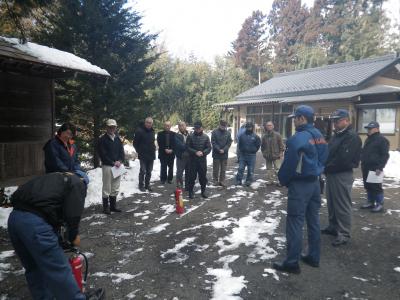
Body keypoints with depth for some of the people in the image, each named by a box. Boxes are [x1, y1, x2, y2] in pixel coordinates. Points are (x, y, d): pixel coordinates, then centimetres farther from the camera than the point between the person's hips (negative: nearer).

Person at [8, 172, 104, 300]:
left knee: (34, 268, 22)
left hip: (14, 217, 8)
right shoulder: (77, 184, 9)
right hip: (35, 222, -8)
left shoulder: (50, 178, 32)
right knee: (58, 268, 4)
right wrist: (73, 236, 13)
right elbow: (72, 214, -5)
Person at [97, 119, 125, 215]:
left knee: (115, 188, 11)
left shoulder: (118, 139, 13)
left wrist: (120, 161, -7)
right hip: (107, 166, -5)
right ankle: (105, 207, 10)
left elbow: (122, 152, 11)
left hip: (117, 166, 5)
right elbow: (102, 154, -10)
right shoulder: (103, 139, -4)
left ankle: (113, 206, 22)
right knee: (107, 188, -1)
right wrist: (113, 163, -13)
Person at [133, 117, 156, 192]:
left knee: (149, 172, 12)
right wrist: (139, 151, -6)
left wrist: (153, 149, 9)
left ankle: (147, 185, 23)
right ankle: (141, 185, 12)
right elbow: (135, 143, -6)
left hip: (151, 155, 6)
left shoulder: (152, 131, 10)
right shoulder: (140, 130, -10)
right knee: (143, 171, -1)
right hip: (143, 155, -6)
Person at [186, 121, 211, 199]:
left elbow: (209, 148, 2)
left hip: (202, 160, 2)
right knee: (192, 176, 2)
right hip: (193, 160, -1)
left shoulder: (206, 137, 4)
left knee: (203, 176, 8)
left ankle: (203, 191, 22)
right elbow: (187, 147, -4)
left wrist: (203, 152, -16)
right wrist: (195, 152, -18)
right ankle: (191, 191, 14)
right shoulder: (190, 136, -1)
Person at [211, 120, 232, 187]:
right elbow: (213, 142, -8)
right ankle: (215, 181, 16)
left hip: (224, 154, 3)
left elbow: (229, 143, 2)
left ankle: (222, 181, 16)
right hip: (216, 154, -2)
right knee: (216, 168, 5)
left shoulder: (228, 133, 4)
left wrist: (224, 150, -11)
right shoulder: (214, 132, -4)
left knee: (223, 169, 8)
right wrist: (219, 150, -15)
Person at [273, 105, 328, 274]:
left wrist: (282, 180, -2)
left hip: (300, 184, -9)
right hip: (315, 182, 9)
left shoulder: (298, 138, -18)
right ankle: (313, 257, 26)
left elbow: (290, 163, -17)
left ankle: (292, 263, 5)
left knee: (295, 223, -3)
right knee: (313, 220, 15)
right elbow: (322, 159, 15)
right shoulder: (320, 136, 10)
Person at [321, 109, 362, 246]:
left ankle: (344, 234, 8)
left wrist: (327, 168, -13)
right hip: (331, 174, 9)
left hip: (342, 176, -9)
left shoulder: (352, 137, -15)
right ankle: (333, 226, 32)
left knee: (342, 205, -1)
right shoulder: (336, 135, 15)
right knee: (332, 203, 18)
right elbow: (329, 153, 17)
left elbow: (343, 160, -23)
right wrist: (325, 167, -1)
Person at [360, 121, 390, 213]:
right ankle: (370, 202, 22)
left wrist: (380, 168, -20)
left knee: (376, 187, -4)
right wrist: (363, 164, 20)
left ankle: (380, 204, 5)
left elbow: (385, 155, -13)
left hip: (375, 168, -8)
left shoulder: (382, 140, -9)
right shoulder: (368, 139, 18)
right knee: (368, 186, 12)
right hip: (366, 168, 9)